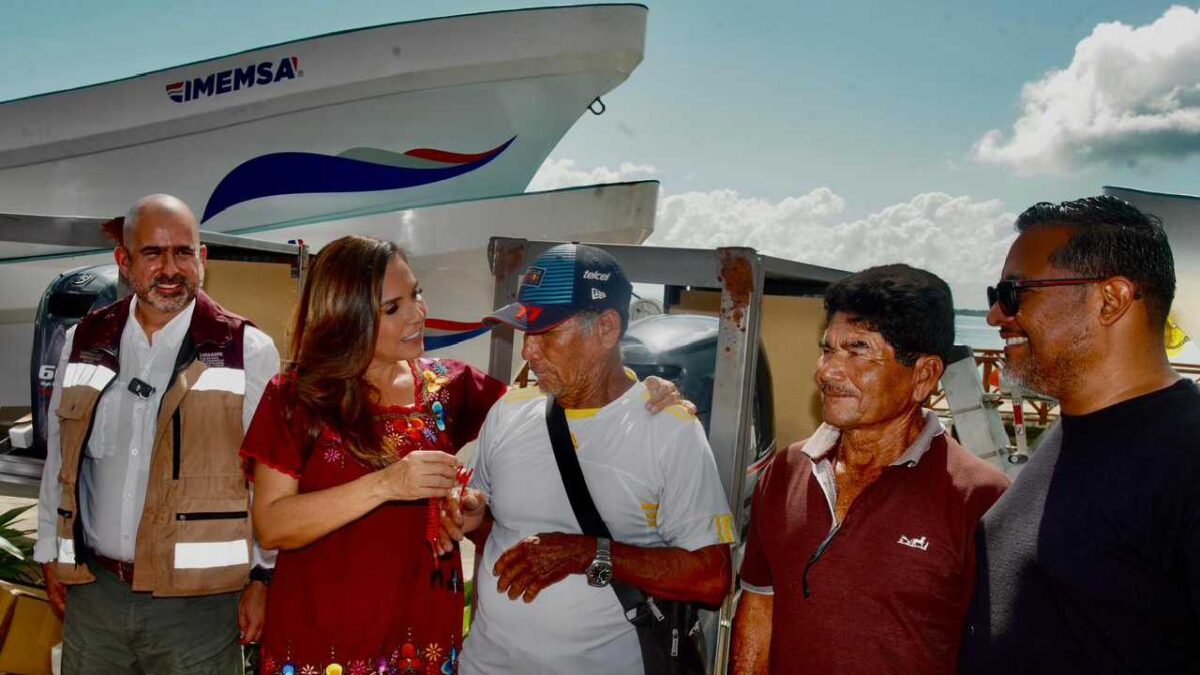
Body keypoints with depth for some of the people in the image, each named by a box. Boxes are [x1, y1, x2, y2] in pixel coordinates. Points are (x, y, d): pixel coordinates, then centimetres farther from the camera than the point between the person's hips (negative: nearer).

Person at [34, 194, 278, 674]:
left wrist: (262, 577, -7)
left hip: (197, 598, -3)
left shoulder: (248, 351, -9)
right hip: (91, 590, 4)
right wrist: (50, 553, 15)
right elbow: (60, 458, 13)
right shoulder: (84, 342, 5)